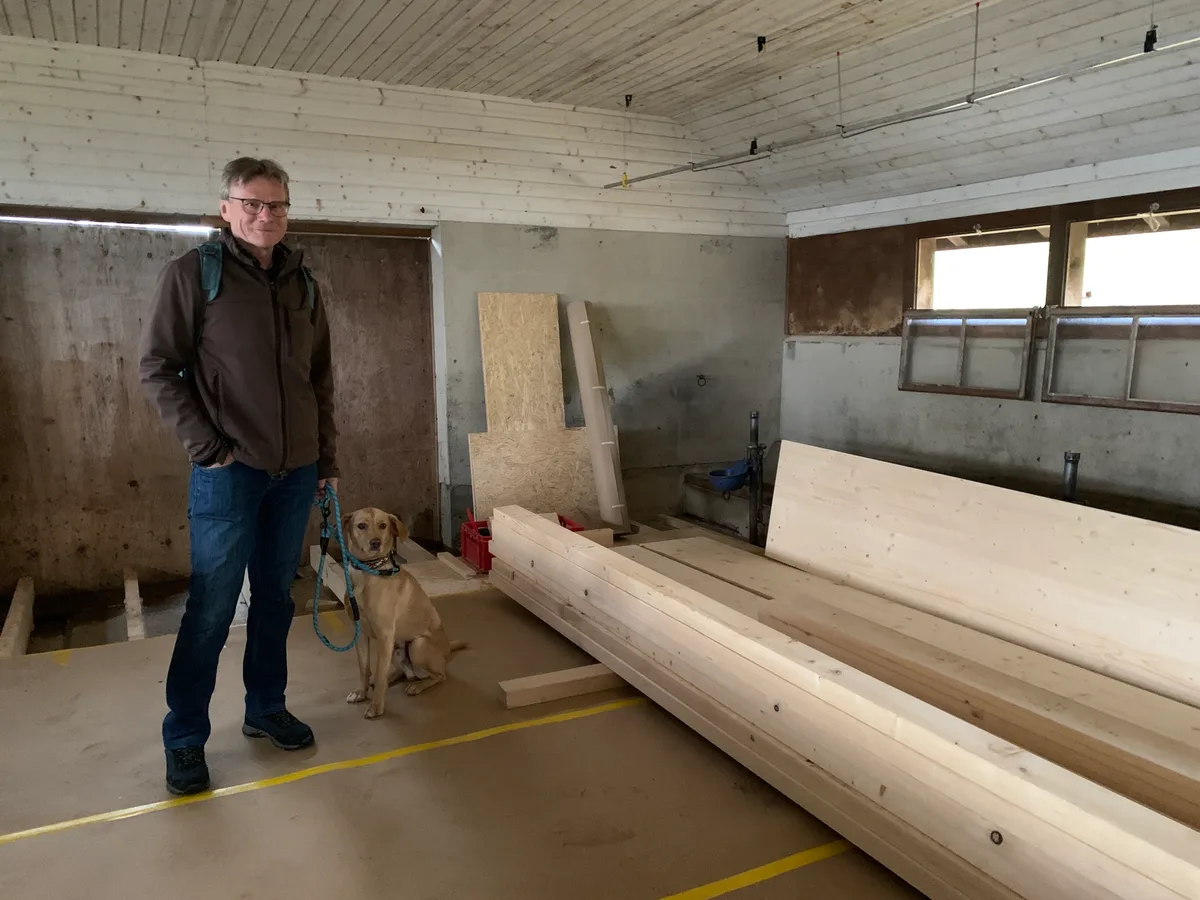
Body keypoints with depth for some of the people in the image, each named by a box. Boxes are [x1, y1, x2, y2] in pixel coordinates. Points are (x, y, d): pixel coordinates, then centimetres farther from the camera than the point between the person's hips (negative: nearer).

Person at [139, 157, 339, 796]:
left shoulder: (303, 283, 10)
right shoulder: (194, 272, -4)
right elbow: (157, 368, -5)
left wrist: (327, 457, 12)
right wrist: (206, 445, -12)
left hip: (296, 472, 5)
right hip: (229, 472, -5)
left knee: (275, 598, 14)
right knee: (211, 609, 2)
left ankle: (265, 709, 30)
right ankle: (184, 739, 18)